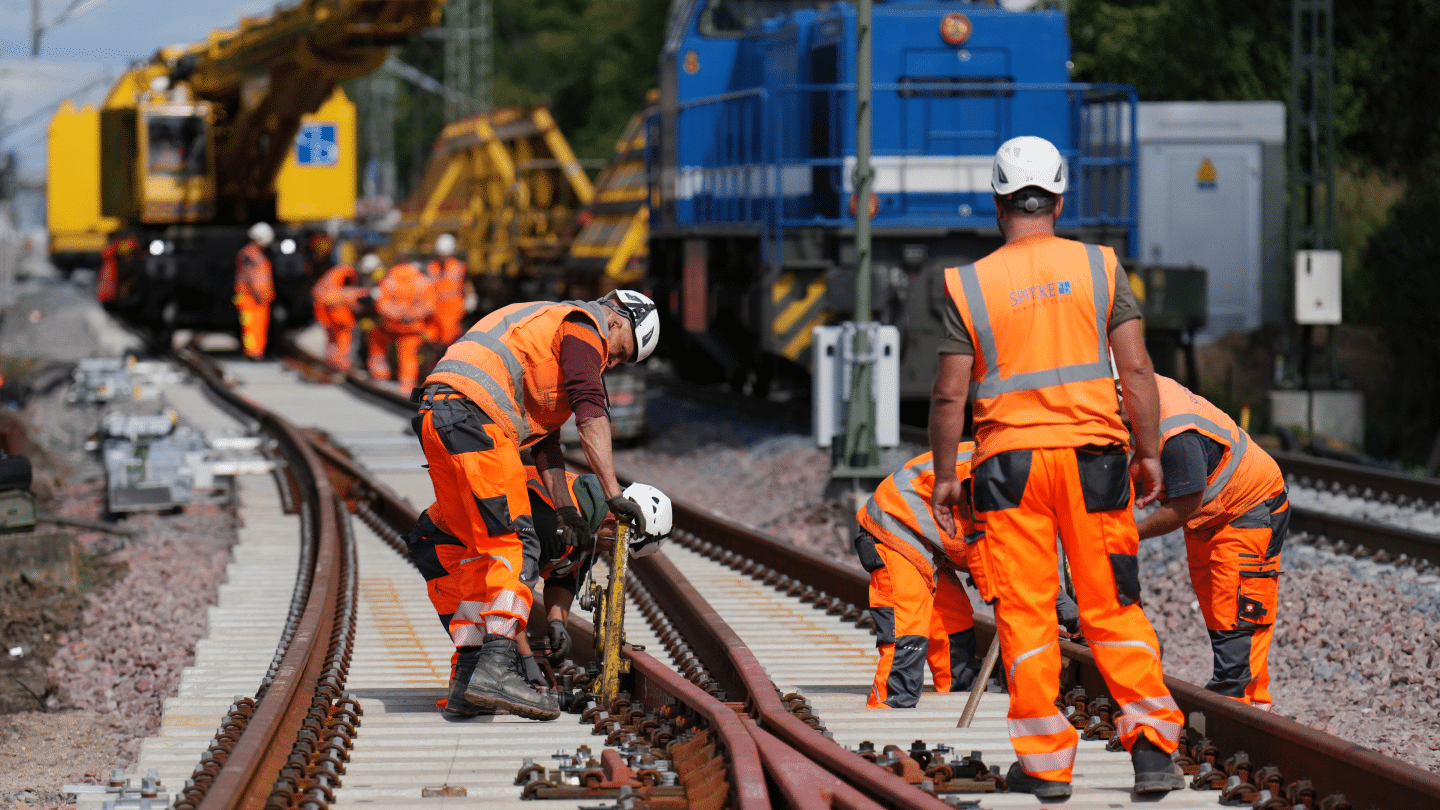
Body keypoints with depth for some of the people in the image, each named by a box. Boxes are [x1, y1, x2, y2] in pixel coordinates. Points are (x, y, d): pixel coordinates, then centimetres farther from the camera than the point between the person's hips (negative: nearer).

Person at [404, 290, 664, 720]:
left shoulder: (551, 326, 35)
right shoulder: (584, 323, 5)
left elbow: (544, 441, 30)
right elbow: (590, 413, -8)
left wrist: (566, 508, 22)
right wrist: (613, 492, -11)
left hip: (437, 423, 10)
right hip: (472, 415, -10)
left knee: (474, 549, 14)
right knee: (515, 545, -12)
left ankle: (467, 687, 12)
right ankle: (496, 668, -24)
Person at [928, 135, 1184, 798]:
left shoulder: (968, 284, -1)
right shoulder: (1100, 267, 2)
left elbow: (950, 395, -2)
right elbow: (1136, 371, -1)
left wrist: (944, 475, 8)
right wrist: (1149, 453, 6)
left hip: (1010, 460, -1)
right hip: (1091, 452, 1)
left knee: (1025, 613, 4)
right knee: (1113, 609, 8)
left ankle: (1045, 761, 4)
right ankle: (1151, 741, -1)